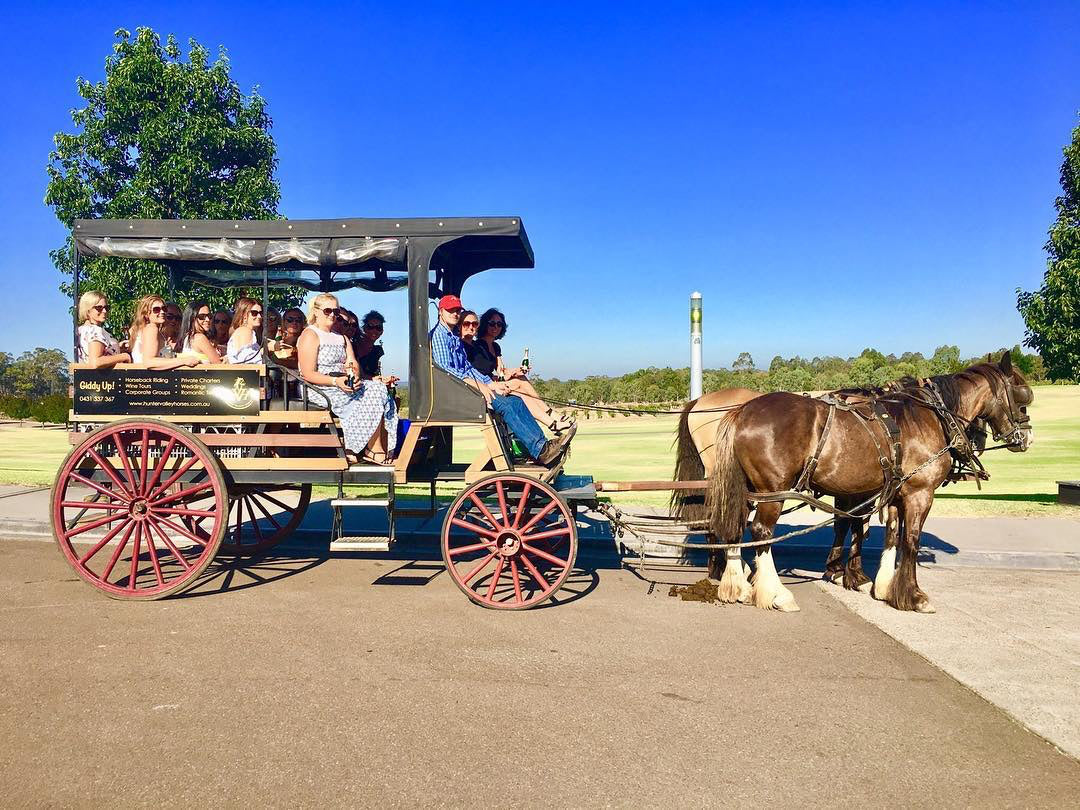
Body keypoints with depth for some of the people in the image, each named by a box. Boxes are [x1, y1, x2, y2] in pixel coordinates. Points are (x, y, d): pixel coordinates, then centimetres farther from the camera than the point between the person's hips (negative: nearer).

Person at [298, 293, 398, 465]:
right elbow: (308, 374, -13)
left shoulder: (341, 338, 22)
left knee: (378, 387, -18)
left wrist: (354, 376, -14)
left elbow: (353, 365, 10)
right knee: (371, 394, -24)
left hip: (343, 385, 7)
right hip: (321, 390, -7)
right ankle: (373, 450, -17)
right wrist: (336, 381, -25)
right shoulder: (310, 336, -2)